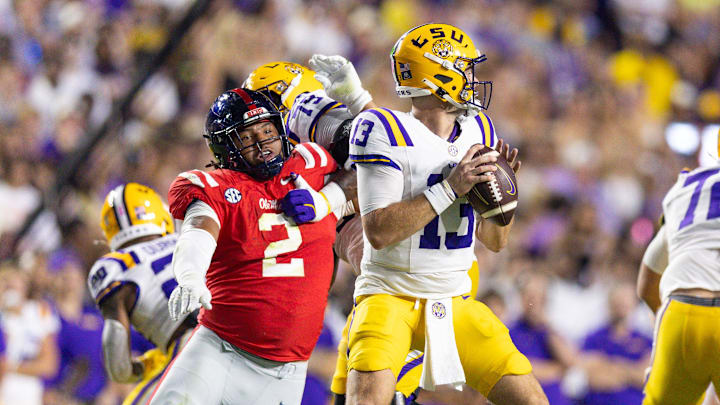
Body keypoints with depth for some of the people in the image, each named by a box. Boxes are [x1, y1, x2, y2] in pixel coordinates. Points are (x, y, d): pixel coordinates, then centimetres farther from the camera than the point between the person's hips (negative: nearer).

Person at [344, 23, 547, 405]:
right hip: (390, 297, -6)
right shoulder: (387, 132, -12)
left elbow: (494, 241, 14)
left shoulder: (477, 131, 8)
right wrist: (450, 187, -22)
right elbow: (378, 232, -20)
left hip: (454, 302, 6)